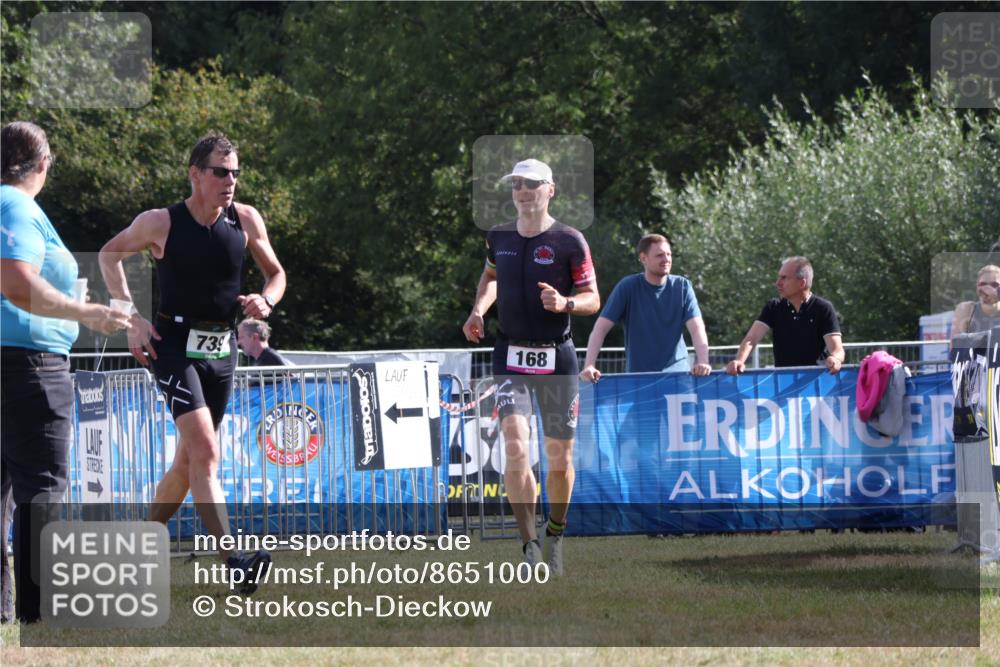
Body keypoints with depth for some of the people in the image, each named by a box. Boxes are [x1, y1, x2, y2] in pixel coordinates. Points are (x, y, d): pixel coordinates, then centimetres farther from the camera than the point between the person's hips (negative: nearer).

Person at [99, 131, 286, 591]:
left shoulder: (246, 220, 1)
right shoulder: (160, 223, -8)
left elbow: (275, 273, 15)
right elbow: (110, 254, 9)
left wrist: (266, 300, -9)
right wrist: (131, 316, -1)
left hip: (221, 350, 5)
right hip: (174, 344, -5)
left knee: (188, 460, 12)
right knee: (205, 451, -20)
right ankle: (234, 563, -30)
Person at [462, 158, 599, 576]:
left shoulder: (569, 241, -5)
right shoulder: (499, 239, 7)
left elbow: (593, 300, -1)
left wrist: (564, 303, -21)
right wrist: (479, 310, 11)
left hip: (557, 357, -1)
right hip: (511, 356, 1)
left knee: (559, 458, 6)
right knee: (516, 447, -17)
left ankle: (555, 533, 31)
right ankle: (529, 547, -18)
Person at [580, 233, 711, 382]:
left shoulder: (682, 286, 3)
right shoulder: (627, 287, -1)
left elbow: (696, 327, -6)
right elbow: (601, 327, -6)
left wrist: (702, 363, -25)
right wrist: (589, 366, -20)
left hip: (677, 371, 1)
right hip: (639, 374, -1)